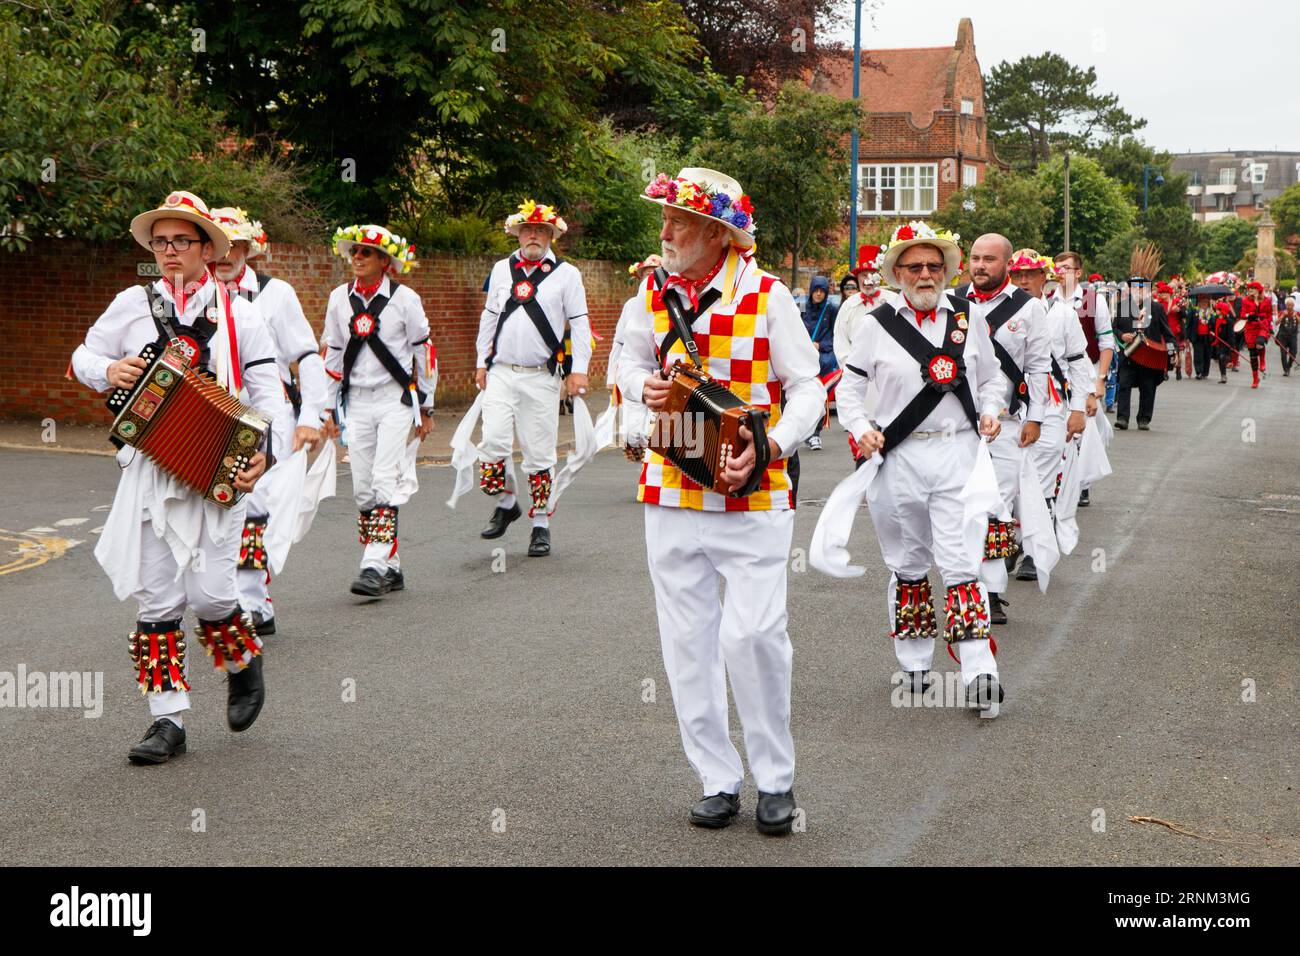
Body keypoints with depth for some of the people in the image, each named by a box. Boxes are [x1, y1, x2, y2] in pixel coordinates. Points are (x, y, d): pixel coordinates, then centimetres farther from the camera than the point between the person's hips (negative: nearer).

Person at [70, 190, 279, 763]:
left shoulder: (237, 313, 4)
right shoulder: (132, 304, 8)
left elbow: (267, 389, 4)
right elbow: (84, 357, 17)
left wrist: (261, 451, -11)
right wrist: (109, 370, -6)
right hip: (148, 473, 2)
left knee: (209, 591, -10)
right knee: (156, 598, 1)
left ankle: (244, 664, 23)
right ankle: (167, 720, 8)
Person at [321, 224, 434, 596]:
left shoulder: (404, 298, -3)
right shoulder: (339, 298, 8)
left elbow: (423, 352, 3)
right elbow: (332, 354, 14)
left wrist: (426, 409, 4)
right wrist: (329, 409, 13)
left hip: (396, 401, -4)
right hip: (356, 403, 4)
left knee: (386, 484, -13)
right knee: (363, 489, 3)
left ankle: (375, 566, -15)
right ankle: (392, 569, 12)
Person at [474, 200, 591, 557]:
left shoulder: (567, 273, 3)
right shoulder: (502, 270, 13)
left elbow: (579, 323, 3)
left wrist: (579, 369, -4)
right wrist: (482, 363, 15)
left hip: (541, 377, -2)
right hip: (501, 373, 2)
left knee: (540, 454, 1)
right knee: (492, 444, -9)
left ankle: (541, 524, 11)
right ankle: (506, 503, 15)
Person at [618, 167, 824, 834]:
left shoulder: (767, 296, -7)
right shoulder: (655, 293, 5)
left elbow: (807, 389, -3)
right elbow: (631, 358, 22)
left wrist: (768, 447, -19)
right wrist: (643, 385, -2)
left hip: (752, 494, -4)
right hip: (671, 489, 5)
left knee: (753, 634, -11)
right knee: (687, 641, 7)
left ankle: (775, 779, 8)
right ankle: (717, 780, 19)